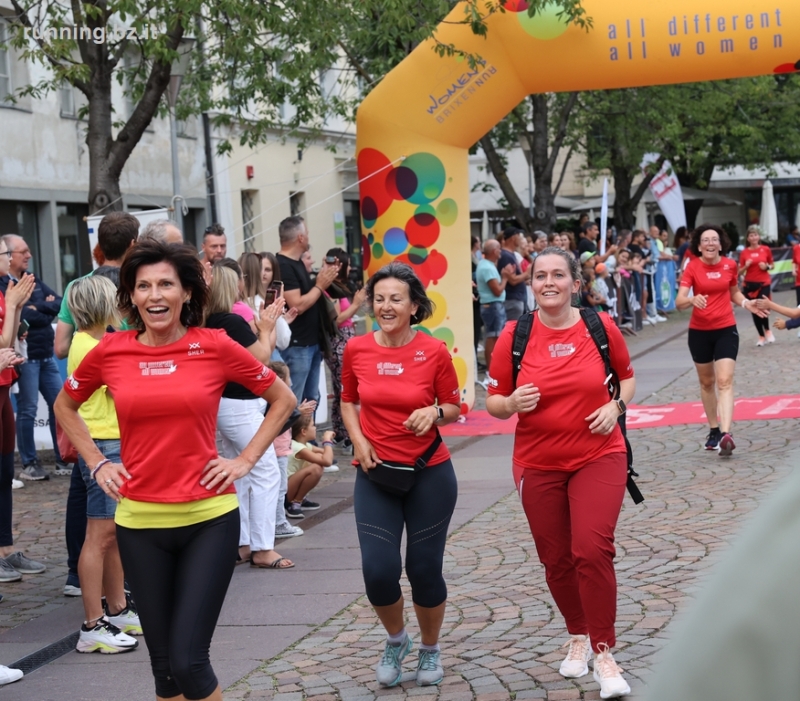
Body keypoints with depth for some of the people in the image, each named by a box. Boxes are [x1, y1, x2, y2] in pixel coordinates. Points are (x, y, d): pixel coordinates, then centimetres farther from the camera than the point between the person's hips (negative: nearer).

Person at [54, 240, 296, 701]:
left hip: (209, 519, -2)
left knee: (189, 662, -8)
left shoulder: (215, 346, -5)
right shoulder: (111, 351, 0)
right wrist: (97, 464, 7)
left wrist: (246, 460, 0)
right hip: (140, 523, 2)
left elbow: (282, 399, 8)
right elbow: (65, 407, 18)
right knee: (164, 664, 10)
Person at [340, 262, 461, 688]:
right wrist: (358, 439, -4)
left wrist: (435, 414, -19)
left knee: (424, 569, 5)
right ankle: (395, 640, 24)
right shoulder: (356, 350, -3)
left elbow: (454, 408, 3)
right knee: (379, 570, -8)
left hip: (430, 473, -1)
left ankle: (430, 650, 32)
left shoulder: (434, 352, -8)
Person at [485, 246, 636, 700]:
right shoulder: (514, 337, -5)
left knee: (593, 549, -16)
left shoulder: (601, 327, -5)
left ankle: (603, 653, -4)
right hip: (538, 465, 2)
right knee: (556, 559, 11)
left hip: (598, 458, -2)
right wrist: (512, 403, -21)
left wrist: (617, 406, -8)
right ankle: (578, 637, 36)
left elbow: (627, 376, 11)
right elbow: (494, 403, 1)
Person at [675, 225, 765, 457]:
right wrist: (692, 300, -41)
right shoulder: (693, 267, -10)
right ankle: (714, 430, 29)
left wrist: (747, 303, -3)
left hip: (726, 329, 0)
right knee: (707, 382, 13)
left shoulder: (730, 265, -2)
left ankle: (725, 434, -24)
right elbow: (679, 301, -20)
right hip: (699, 331, 0)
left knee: (724, 381, -13)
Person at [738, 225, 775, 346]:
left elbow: (772, 265, 12)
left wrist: (767, 267, -9)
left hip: (764, 283, -2)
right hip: (749, 285, 2)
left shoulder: (766, 249, 1)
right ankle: (762, 336, 19)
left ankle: (767, 330, 8)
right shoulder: (744, 252, 1)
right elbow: (739, 272, 4)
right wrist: (746, 266, -15)